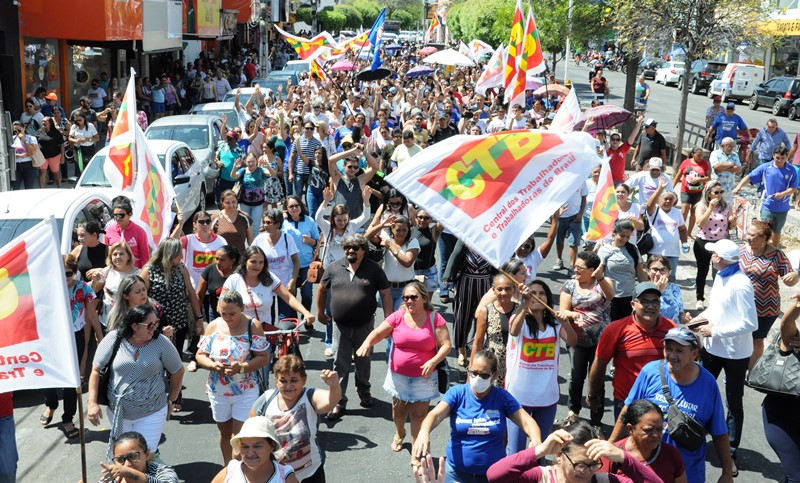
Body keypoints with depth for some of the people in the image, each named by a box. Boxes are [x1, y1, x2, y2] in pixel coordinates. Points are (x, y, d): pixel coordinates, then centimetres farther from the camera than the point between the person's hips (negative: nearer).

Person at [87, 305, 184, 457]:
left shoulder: (161, 342, -12)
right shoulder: (113, 339, -11)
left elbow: (177, 372, 1)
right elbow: (96, 370, -4)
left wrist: (170, 400, 8)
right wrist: (92, 403, -8)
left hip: (151, 413, -1)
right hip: (118, 412, 2)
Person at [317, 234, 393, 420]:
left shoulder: (374, 269, -5)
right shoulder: (334, 268, 0)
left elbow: (385, 294, -3)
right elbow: (322, 289, 14)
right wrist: (320, 311, 17)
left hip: (364, 326, -1)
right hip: (341, 326, 1)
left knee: (363, 361, 16)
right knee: (340, 365, 3)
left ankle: (364, 392, 39)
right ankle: (339, 403, 9)